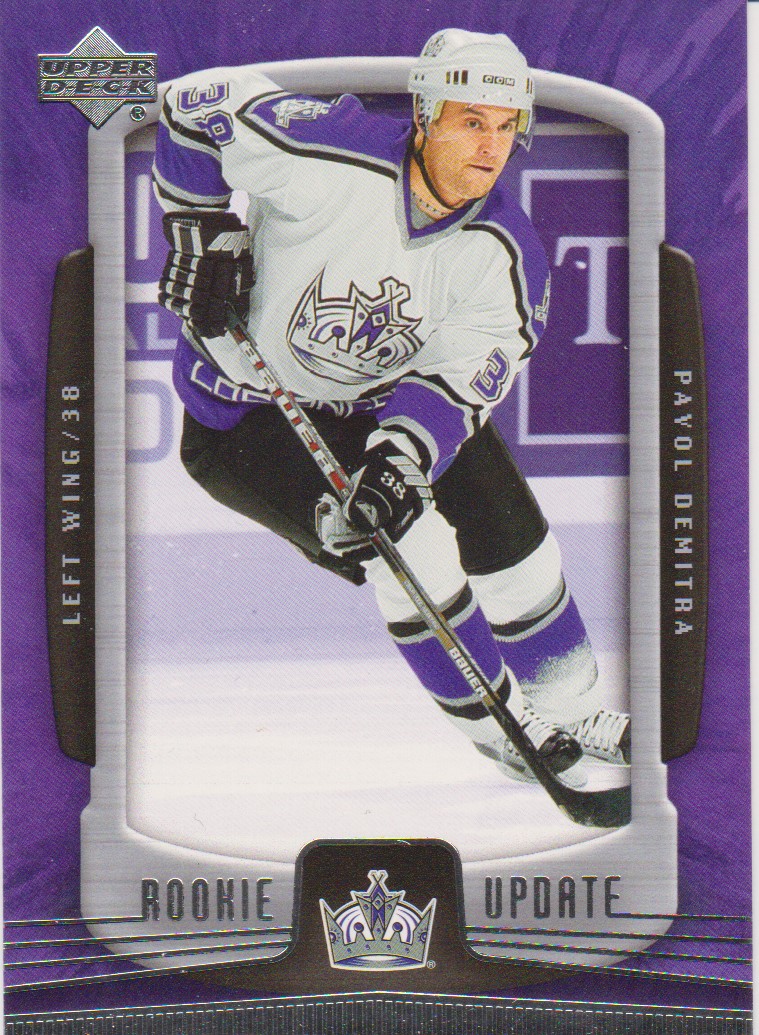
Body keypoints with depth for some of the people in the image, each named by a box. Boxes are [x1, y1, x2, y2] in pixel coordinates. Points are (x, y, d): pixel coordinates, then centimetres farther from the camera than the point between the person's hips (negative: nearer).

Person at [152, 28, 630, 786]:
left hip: (387, 400, 6)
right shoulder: (334, 161, -30)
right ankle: (504, 730, 0)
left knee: (511, 534, 4)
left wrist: (402, 457, -42)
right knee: (408, 545, -22)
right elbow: (197, 105, -20)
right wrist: (203, 236, -22)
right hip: (245, 417, -6)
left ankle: (570, 714, 28)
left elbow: (467, 368, -25)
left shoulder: (501, 250, -15)